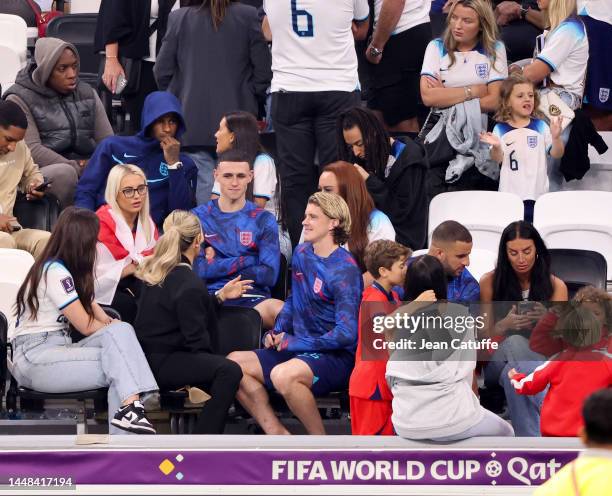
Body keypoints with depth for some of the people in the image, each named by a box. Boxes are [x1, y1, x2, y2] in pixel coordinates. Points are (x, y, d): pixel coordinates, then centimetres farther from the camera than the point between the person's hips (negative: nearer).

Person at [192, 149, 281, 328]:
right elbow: (197, 269, -2)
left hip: (253, 298, 1)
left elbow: (269, 275, 1)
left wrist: (218, 266, 0)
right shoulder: (199, 217, 13)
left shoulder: (263, 220, 13)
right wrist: (246, 260, -3)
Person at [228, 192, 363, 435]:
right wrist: (276, 333, 8)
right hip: (299, 352, 9)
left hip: (338, 357, -9)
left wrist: (293, 342, -16)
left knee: (283, 375, -36)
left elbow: (346, 333, -22)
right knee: (233, 362, -1)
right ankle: (279, 436, -4)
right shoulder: (302, 253, 10)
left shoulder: (344, 270, -15)